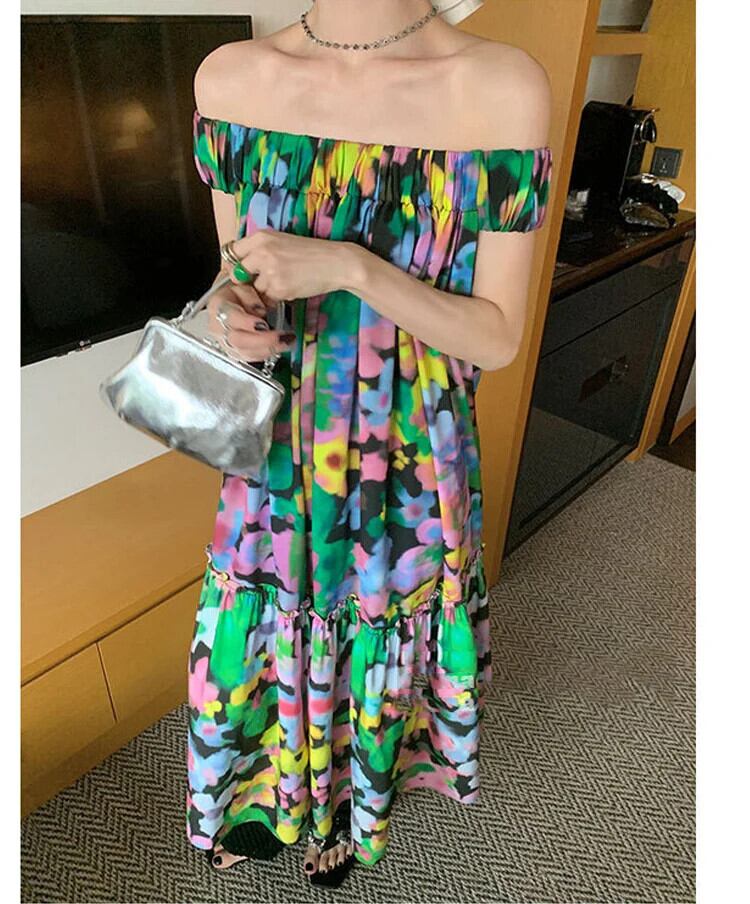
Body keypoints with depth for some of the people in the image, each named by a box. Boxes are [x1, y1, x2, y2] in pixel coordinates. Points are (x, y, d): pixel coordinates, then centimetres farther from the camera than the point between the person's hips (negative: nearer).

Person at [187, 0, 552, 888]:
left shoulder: (503, 88, -15)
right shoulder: (231, 78, -5)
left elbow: (498, 336, -13)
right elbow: (237, 272, 4)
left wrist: (349, 267, -26)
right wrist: (231, 313, -19)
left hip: (410, 462, -2)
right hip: (277, 445, 3)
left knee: (374, 638, 21)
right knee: (258, 627, 21)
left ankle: (352, 807, 58)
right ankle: (269, 784, 59)